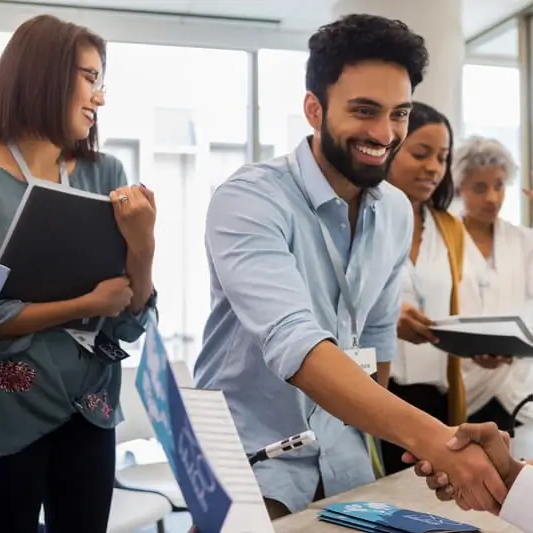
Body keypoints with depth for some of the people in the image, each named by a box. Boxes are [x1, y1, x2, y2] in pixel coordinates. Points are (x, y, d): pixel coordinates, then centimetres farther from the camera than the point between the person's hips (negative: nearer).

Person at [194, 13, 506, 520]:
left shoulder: (397, 212, 0)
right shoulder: (248, 200, -22)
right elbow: (292, 342, -36)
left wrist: (371, 438, 12)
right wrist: (432, 438, -46)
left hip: (343, 460, 6)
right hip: (249, 459, -6)